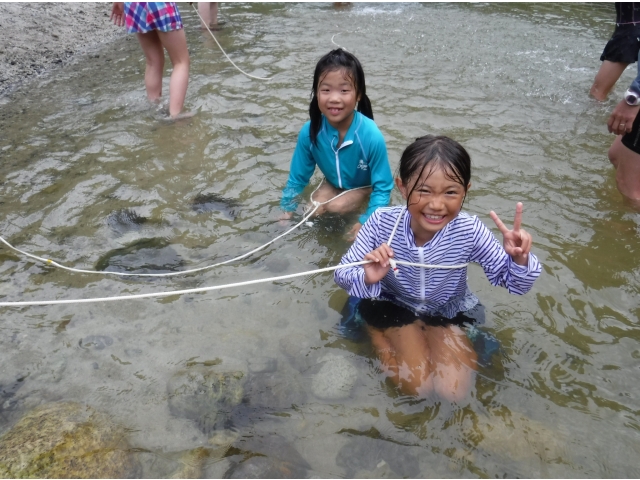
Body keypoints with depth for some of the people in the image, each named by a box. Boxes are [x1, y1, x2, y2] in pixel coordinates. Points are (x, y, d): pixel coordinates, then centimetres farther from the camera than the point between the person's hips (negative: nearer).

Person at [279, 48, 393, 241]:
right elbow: (297, 178, -9)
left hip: (366, 186, -3)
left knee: (337, 206, -24)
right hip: (334, 182, 3)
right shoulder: (309, 132, -26)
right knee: (315, 210, -17)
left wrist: (366, 222, -31)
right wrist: (286, 211, -8)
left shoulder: (371, 137, -37)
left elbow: (383, 187, -26)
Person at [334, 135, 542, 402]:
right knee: (417, 388, -11)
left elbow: (512, 281, -16)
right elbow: (341, 274, -20)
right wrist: (366, 278, -43)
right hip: (394, 306, -1)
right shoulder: (382, 223, -29)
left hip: (450, 311, 1)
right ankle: (373, 331, 13)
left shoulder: (470, 231, -28)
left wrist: (519, 260, -39)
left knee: (454, 393, -8)